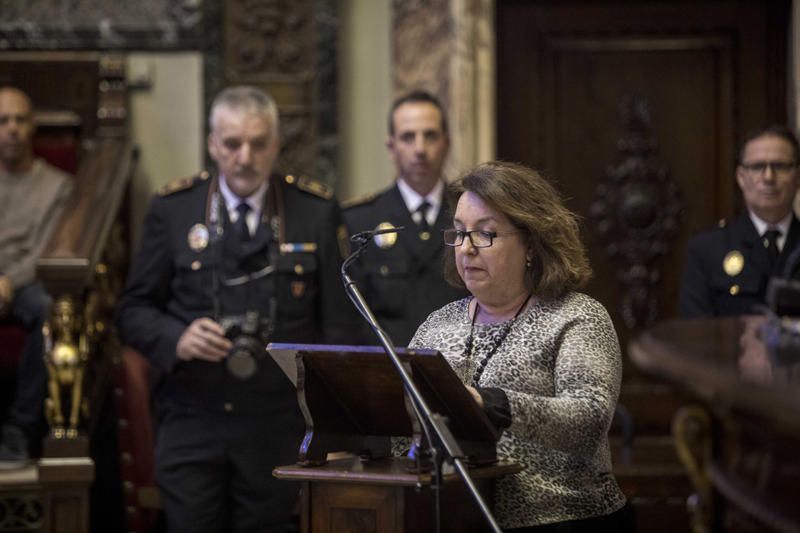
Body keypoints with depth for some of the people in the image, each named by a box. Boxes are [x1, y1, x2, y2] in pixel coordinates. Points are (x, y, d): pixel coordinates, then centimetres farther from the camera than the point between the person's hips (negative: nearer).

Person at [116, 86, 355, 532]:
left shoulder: (317, 211, 3)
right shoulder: (173, 209, 4)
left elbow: (337, 323, 5)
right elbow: (134, 310, 8)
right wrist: (176, 339, -14)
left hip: (278, 427, 0)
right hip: (192, 424, 0)